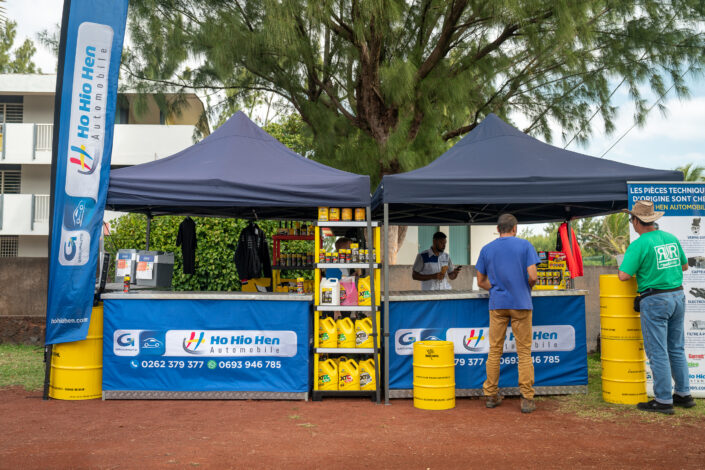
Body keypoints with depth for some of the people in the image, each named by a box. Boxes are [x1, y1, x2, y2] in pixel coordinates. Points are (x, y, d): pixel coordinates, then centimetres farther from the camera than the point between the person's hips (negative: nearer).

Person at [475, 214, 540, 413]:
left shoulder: (486, 249, 7)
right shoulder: (525, 245, -2)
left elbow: (481, 281, 9)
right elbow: (533, 276, -9)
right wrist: (526, 287, 11)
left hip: (497, 304, 2)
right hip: (521, 303, -2)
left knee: (494, 351, 8)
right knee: (524, 352, 3)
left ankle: (490, 395, 14)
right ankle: (527, 399, 4)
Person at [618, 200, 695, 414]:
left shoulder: (639, 244, -13)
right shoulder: (671, 238, 7)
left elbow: (624, 275, -18)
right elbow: (684, 266, 19)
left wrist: (637, 270, 3)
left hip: (655, 300, -7)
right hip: (678, 296, 7)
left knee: (658, 352, 0)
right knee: (677, 349, 17)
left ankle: (663, 400, 6)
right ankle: (684, 394, 25)